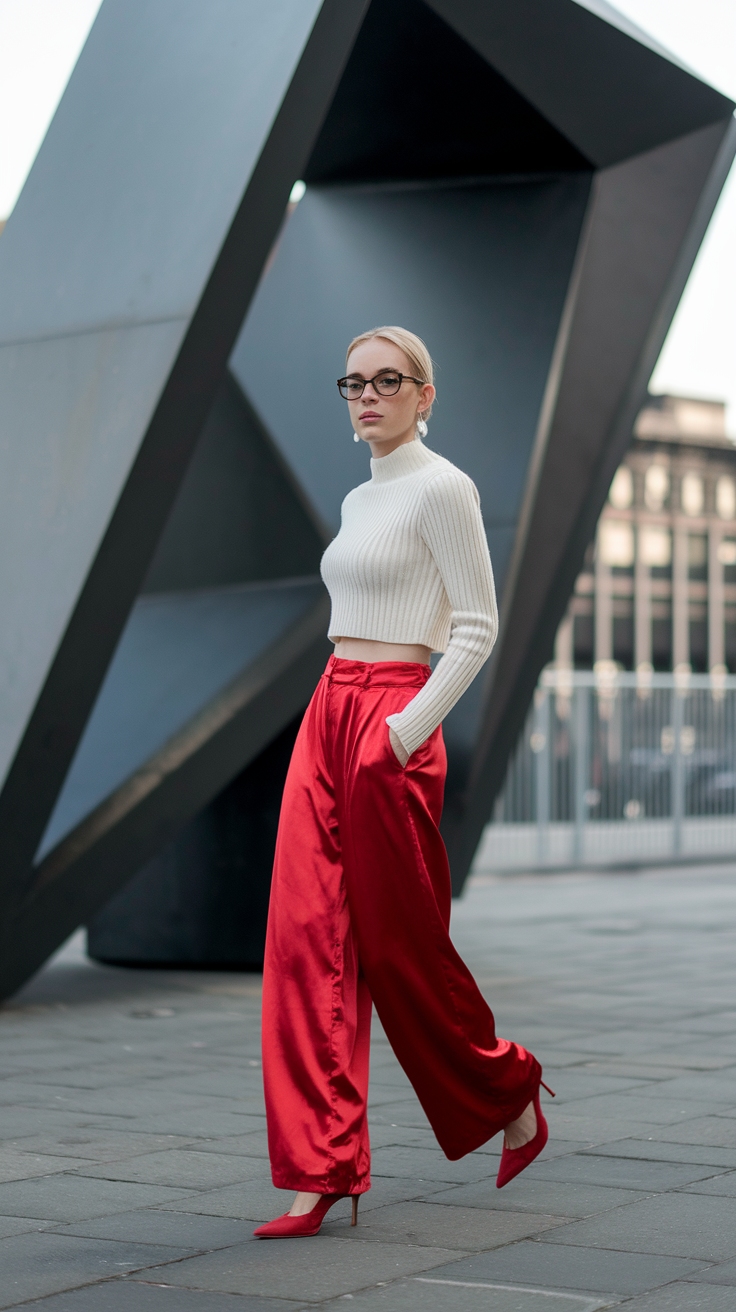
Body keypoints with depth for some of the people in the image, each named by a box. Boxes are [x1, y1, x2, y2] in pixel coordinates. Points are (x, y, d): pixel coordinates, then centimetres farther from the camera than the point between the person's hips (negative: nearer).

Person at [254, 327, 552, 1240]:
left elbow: (477, 627, -11)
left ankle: (509, 1089, 26)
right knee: (306, 935, -2)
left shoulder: (441, 488, -7)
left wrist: (405, 730, -17)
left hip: (393, 719, -8)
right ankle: (321, 1165, -1)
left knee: (399, 944, 1)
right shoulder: (358, 501, 17)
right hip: (327, 712, 8)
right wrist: (343, 716, 15)